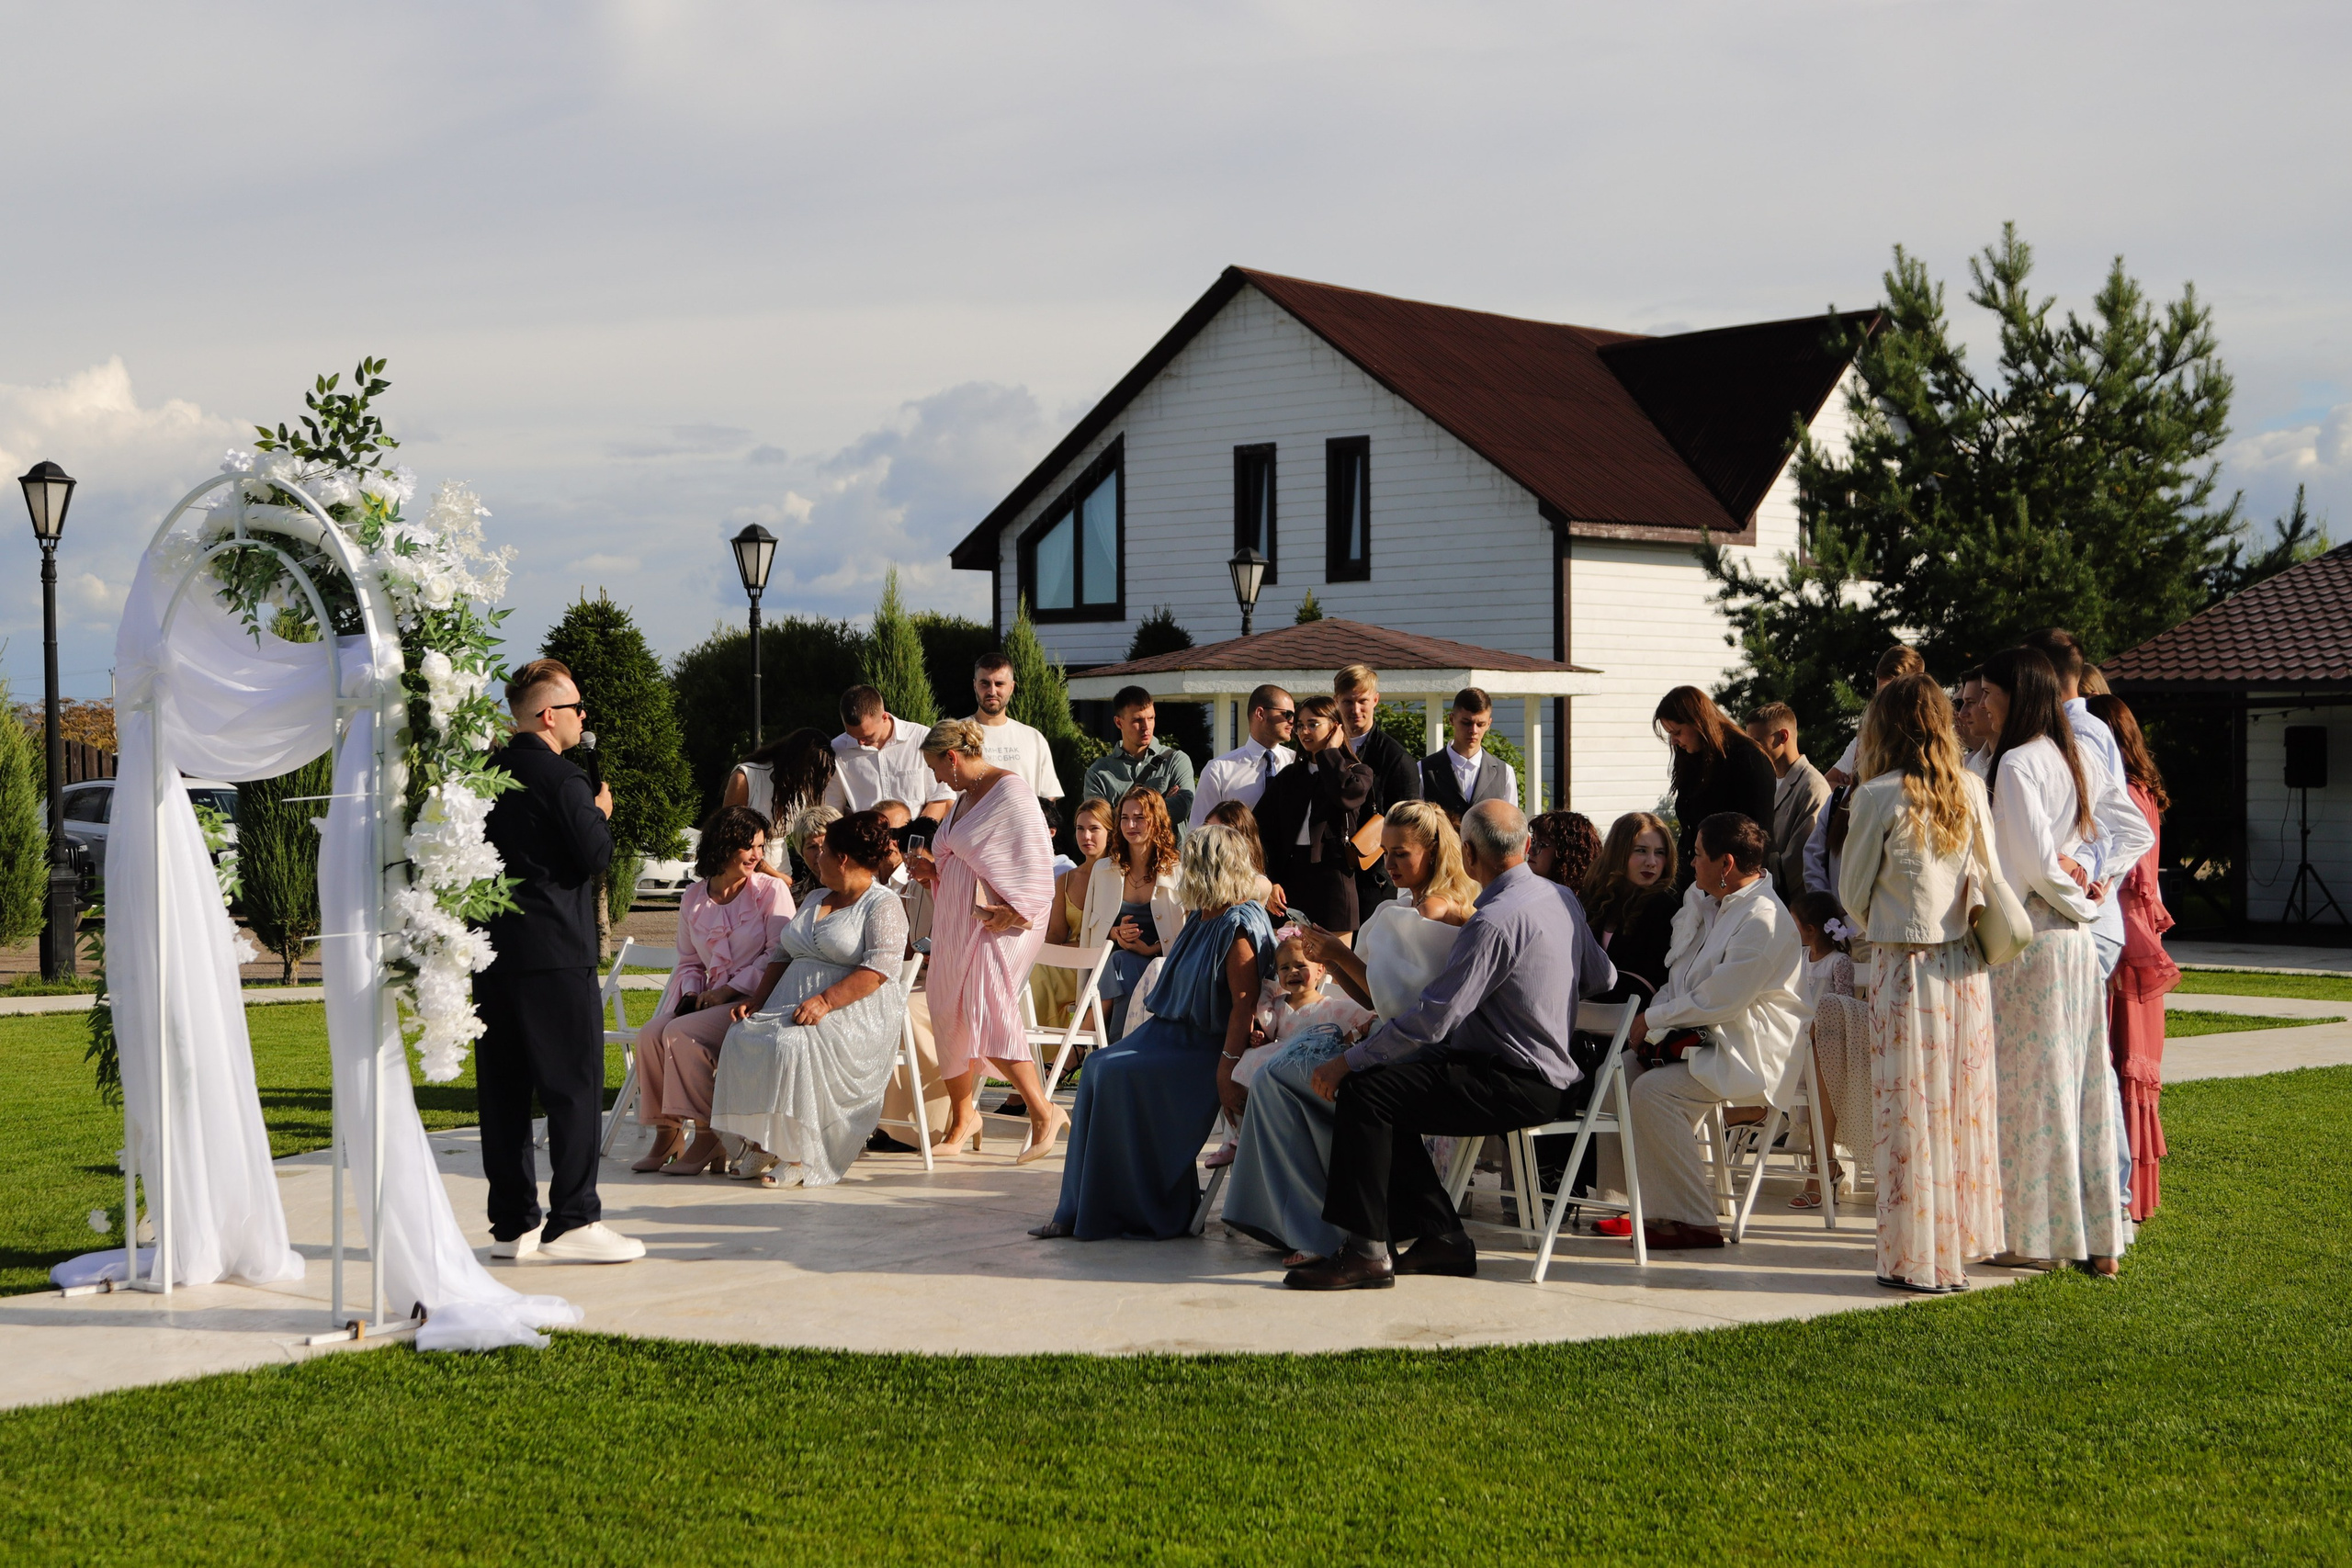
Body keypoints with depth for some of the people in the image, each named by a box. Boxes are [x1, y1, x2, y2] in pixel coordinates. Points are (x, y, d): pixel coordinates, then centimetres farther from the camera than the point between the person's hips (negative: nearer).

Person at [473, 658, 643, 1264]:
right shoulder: (561, 778, -12)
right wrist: (601, 814, 5)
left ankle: (512, 1222, 12)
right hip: (554, 953, -8)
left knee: (504, 1089, 9)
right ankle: (572, 1220, -6)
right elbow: (596, 856, -15)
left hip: (492, 953, 8)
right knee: (575, 1086, -3)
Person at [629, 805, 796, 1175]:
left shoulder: (771, 890, 0)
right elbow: (689, 961, 20)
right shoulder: (693, 899, 13)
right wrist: (692, 993, -2)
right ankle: (666, 1132, -13)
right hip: (711, 1001, 5)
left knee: (682, 1034, -27)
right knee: (651, 1033, -20)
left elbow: (780, 955, -8)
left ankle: (708, 1138, -21)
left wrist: (728, 991, -14)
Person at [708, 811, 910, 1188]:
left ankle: (803, 1156, -26)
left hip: (851, 1013, -7)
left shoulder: (884, 906, -1)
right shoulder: (814, 901, 26)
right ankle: (758, 1144, -19)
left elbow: (878, 970, -15)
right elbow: (781, 955, 21)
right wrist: (755, 999, 4)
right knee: (743, 1038, -22)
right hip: (791, 1004, 7)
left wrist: (825, 1002, -25)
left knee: (792, 1045, -34)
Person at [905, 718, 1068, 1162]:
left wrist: (1014, 911, -22)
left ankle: (1044, 1113, -13)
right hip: (958, 922, 10)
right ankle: (961, 1121, 20)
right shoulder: (963, 798, 19)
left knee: (988, 1016, -20)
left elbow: (1035, 858, -16)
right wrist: (931, 870, 11)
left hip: (999, 923, -9)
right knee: (950, 1014, 8)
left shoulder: (1010, 792, -10)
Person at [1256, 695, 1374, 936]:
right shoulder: (1289, 777, 16)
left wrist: (1329, 751, -2)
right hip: (1290, 876, 3)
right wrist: (1270, 880, -8)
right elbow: (1261, 828, 6)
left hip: (1333, 878, -3)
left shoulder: (1357, 772, 7)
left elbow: (1344, 794, -19)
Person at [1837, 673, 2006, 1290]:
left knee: (1911, 1112, 1)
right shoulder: (1971, 790, 3)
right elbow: (1989, 877, 11)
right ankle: (1965, 1234, 21)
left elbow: (1852, 891, 0)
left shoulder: (1878, 797, -11)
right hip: (1966, 963, 5)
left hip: (1905, 967, -5)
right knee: (1964, 1104, 13)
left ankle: (1919, 1258, 5)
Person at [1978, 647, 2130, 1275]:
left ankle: (2034, 1235, 4)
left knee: (2029, 1084, -2)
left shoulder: (2017, 764, -14)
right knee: (2082, 1081, 10)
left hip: (2031, 938, -9)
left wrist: (2076, 900, -3)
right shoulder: (2066, 757, 14)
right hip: (2075, 941, 9)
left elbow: (2036, 862, -18)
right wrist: (2082, 885, 7)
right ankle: (2101, 1239, 13)